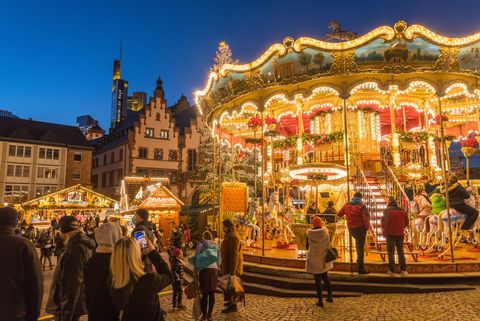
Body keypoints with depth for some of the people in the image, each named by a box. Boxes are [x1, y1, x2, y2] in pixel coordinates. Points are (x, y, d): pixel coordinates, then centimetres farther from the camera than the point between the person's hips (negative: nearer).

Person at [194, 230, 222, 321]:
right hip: (214, 270, 3)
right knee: (212, 293, 9)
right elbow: (219, 260, 11)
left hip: (204, 270, -3)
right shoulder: (216, 245, 11)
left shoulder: (201, 245, 2)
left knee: (204, 293, 4)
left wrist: (195, 272, 6)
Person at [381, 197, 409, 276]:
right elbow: (406, 223, 9)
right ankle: (403, 270, 14)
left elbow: (384, 222, -15)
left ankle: (392, 270, 4)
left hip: (390, 234, -4)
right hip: (400, 234, 4)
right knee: (401, 251, 15)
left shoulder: (387, 210, -11)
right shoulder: (403, 211, 6)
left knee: (391, 252, 3)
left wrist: (384, 229, 3)